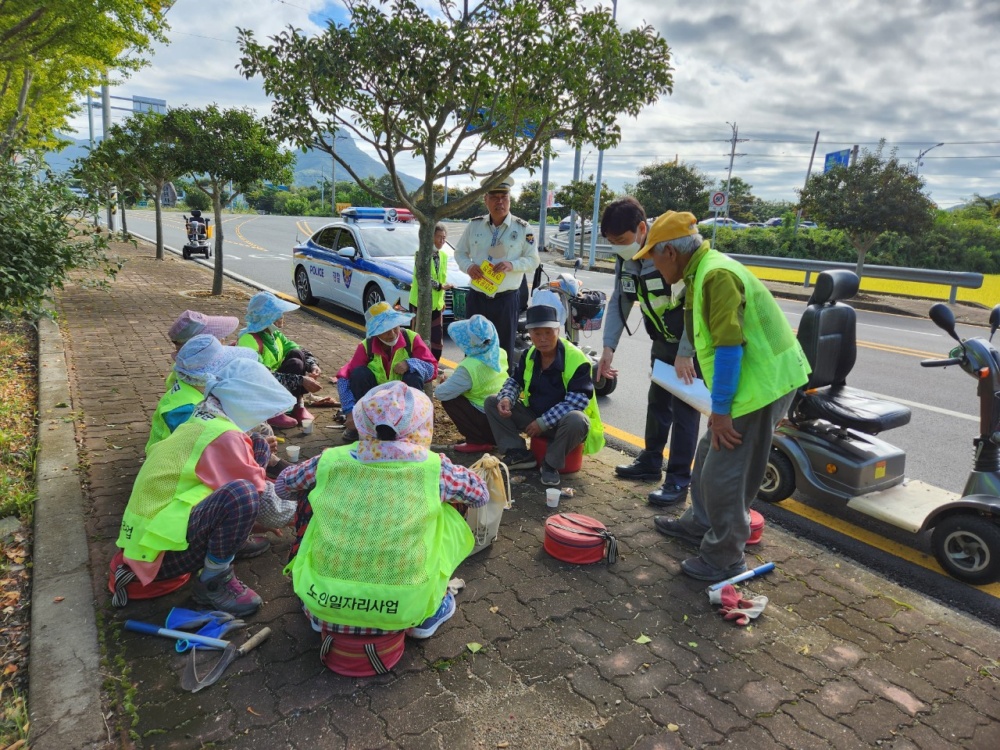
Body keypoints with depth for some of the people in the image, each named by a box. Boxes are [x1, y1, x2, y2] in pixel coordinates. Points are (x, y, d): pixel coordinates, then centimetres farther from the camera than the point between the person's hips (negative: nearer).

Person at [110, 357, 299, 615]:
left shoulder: (204, 423, 8)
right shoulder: (224, 437, -19)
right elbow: (265, 506, -13)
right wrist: (296, 510, 5)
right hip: (160, 551, -9)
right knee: (241, 494, -34)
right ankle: (213, 583, -9)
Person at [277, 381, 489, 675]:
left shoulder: (331, 461, -4)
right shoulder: (433, 468, -8)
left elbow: (283, 485, 17)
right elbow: (481, 493, 12)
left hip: (323, 602, 2)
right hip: (401, 611, -1)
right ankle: (428, 614, 28)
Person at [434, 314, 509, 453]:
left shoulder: (469, 366, -22)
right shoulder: (500, 354, -1)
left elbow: (441, 394, -17)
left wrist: (443, 382, 5)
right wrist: (453, 379, 17)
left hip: (491, 423, -7)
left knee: (449, 400, -1)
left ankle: (478, 442, -2)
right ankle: (485, 438, 18)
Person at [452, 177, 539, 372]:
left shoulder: (522, 228, -2)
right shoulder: (474, 225, 4)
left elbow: (533, 260, 0)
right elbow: (459, 253, 13)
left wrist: (512, 265, -19)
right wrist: (468, 266, -10)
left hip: (506, 299, -2)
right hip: (477, 297, 2)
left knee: (505, 349, 6)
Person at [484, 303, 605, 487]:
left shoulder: (577, 360, -22)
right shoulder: (530, 354, -1)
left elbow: (577, 402, -27)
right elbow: (515, 381, 11)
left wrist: (543, 422, -28)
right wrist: (506, 398, -14)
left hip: (563, 423, -6)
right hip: (533, 416, 6)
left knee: (576, 420, -42)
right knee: (492, 402, -4)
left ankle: (551, 464, -15)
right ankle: (519, 454, -8)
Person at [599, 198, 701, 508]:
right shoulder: (626, 258, -7)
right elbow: (619, 301, -1)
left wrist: (685, 353, -29)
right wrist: (609, 346, -10)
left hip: (694, 341, -7)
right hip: (663, 340, 8)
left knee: (684, 407, -6)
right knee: (657, 401, 16)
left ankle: (678, 480, 3)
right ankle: (651, 462, 32)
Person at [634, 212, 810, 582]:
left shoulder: (717, 274, -20)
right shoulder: (702, 272, 12)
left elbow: (729, 346, -25)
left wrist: (720, 409, -19)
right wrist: (719, 405, 17)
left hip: (761, 383, -10)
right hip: (754, 379, 10)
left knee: (724, 474, -2)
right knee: (709, 456, 22)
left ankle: (724, 558, 14)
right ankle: (700, 523, 40)